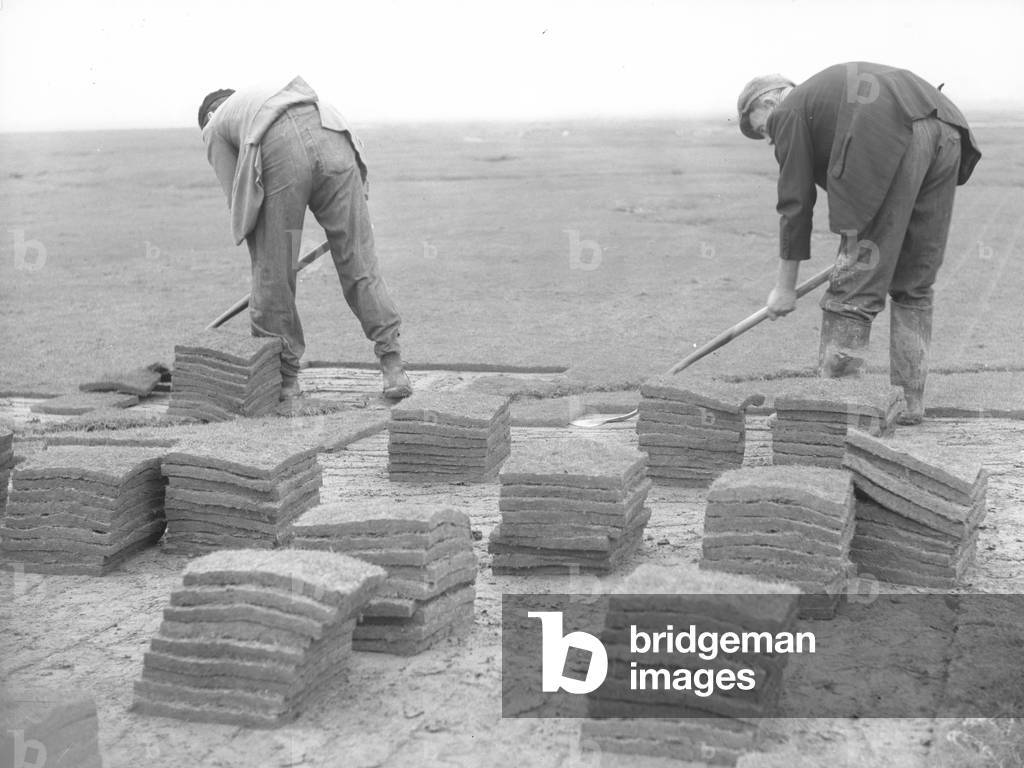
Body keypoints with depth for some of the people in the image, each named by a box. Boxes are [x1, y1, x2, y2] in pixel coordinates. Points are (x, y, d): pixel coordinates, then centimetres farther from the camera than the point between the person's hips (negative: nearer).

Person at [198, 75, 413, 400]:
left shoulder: (214, 128, 34)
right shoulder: (275, 94, 47)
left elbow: (240, 202, 26)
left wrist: (262, 258, 35)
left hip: (281, 155, -3)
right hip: (334, 143, 3)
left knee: (273, 273, 12)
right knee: (358, 262, 9)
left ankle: (284, 377, 22)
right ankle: (392, 365, 2)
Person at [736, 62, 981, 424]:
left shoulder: (788, 112, 15)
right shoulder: (838, 86, 38)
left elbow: (795, 201, 11)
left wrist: (785, 285, 17)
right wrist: (858, 248, 48)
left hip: (891, 141, -8)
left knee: (854, 286, -2)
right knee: (914, 284, 15)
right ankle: (908, 400, 18)